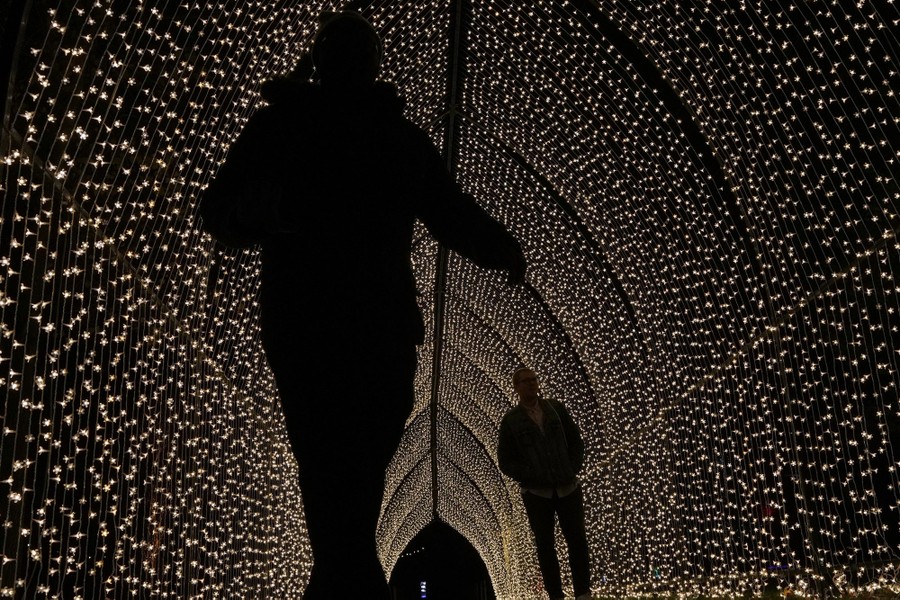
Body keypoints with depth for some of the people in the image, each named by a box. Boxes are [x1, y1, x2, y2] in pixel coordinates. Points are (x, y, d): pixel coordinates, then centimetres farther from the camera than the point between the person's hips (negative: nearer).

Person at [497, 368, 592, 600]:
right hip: (537, 492, -1)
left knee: (577, 540, -1)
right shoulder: (510, 420, -1)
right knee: (545, 544, 5)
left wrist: (572, 470, -3)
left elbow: (576, 441, 11)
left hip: (568, 487, 2)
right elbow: (506, 462, 0)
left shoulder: (556, 408, 6)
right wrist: (532, 476, -11)